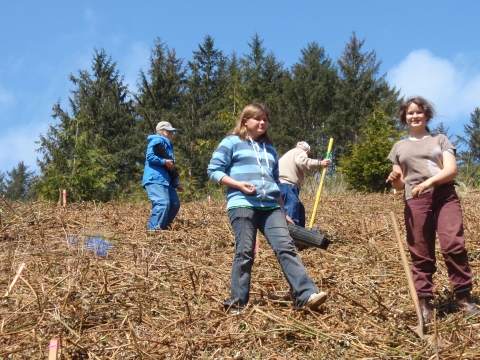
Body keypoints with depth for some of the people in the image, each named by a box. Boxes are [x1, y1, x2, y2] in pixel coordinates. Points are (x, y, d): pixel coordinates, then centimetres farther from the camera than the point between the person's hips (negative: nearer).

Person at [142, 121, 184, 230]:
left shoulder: (168, 145, 27)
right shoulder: (157, 141, -2)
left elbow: (171, 168, 27)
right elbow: (150, 156, -17)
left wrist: (176, 183, 21)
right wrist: (164, 161, -16)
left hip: (165, 180, 10)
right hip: (155, 179, -10)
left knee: (175, 204, 8)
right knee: (163, 203, -23)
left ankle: (162, 228, 11)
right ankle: (153, 230, -25)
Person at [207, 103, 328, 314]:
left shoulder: (269, 148, 26)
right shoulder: (232, 142, 8)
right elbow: (214, 170, 1)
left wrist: (283, 213, 25)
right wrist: (238, 184, -13)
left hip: (271, 207, 5)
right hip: (242, 204, -5)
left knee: (286, 247, -8)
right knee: (245, 252, -7)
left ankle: (306, 295, -16)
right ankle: (237, 303, 2)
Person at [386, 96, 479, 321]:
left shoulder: (440, 140, 16)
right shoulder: (399, 147, 21)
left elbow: (451, 170, 1)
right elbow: (400, 184, 20)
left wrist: (429, 182, -16)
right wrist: (394, 180, -5)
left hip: (444, 197, -2)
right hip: (415, 202, 2)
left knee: (453, 245, -17)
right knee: (421, 254, -1)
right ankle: (424, 303, 3)